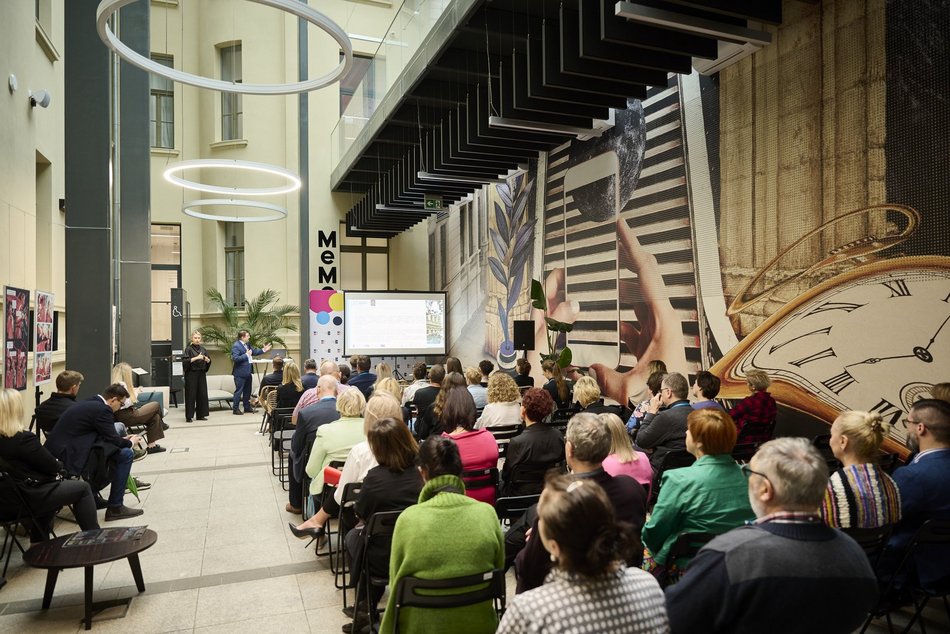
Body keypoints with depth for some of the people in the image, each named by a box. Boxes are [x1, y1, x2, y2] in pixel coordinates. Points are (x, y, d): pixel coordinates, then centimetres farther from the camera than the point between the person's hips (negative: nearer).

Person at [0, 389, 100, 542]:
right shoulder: (23, 438, -24)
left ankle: (39, 542, 35)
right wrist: (60, 464, 7)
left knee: (47, 482, 33)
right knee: (83, 488, 8)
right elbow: (53, 467, -14)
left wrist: (54, 465, 7)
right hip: (27, 498, -8)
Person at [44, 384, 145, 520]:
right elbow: (112, 439, -13)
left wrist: (124, 440, 21)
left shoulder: (89, 404, 16)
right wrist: (130, 442, 6)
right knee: (125, 454, -10)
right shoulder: (102, 409, -14)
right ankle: (115, 508, -4)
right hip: (70, 456, -11)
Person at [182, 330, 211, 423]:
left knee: (202, 394, 5)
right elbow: (185, 360, -15)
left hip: (202, 374, 5)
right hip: (191, 374, -5)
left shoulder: (203, 349, 11)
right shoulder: (188, 349, -3)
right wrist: (196, 358, -23)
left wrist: (207, 359, -10)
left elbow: (209, 361, 11)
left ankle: (201, 415, 12)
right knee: (191, 395, -3)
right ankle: (189, 416, 1)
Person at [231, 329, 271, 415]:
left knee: (247, 390, 17)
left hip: (247, 372, 9)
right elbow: (235, 358, -24)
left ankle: (247, 407, 27)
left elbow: (254, 352, 21)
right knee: (239, 391, -3)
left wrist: (263, 350, 9)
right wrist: (246, 355, -25)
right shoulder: (236, 346, -17)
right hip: (240, 373, -9)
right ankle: (235, 409, 5)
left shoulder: (247, 345, 10)